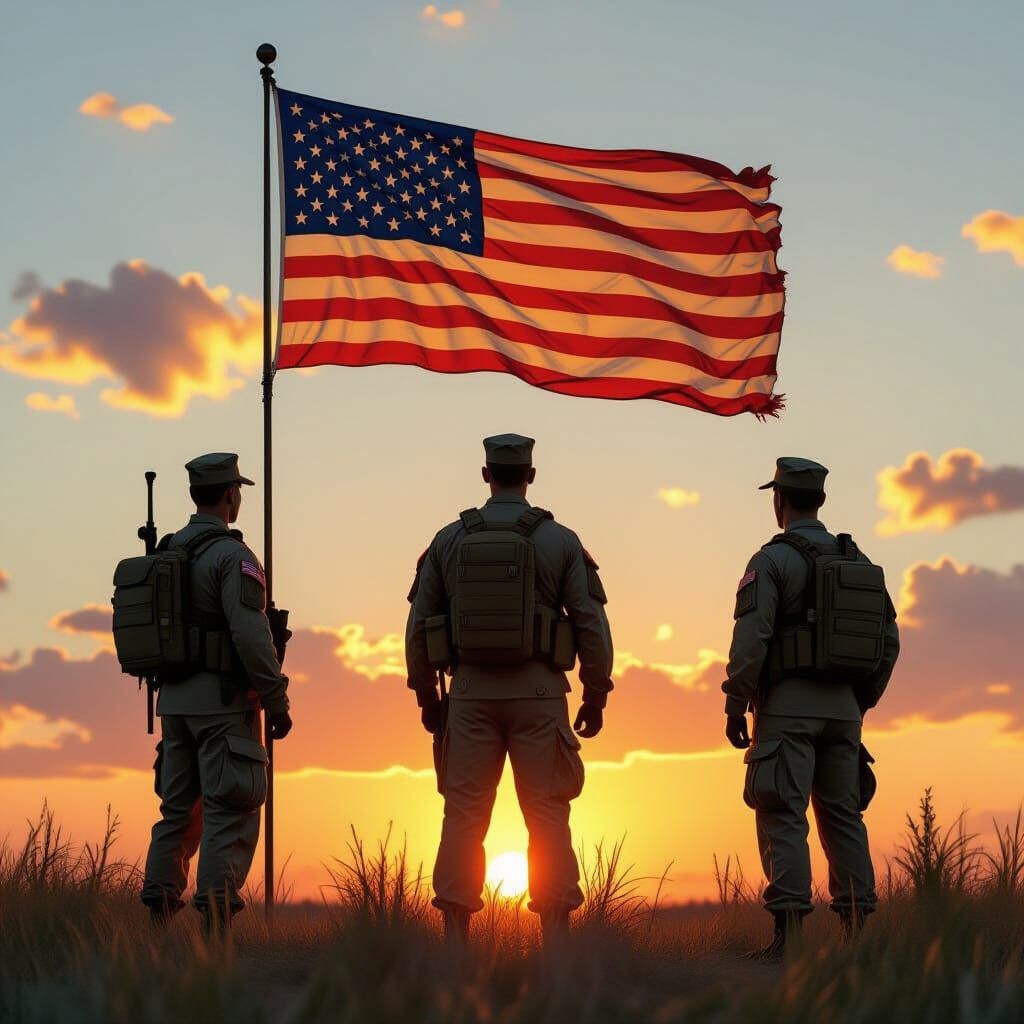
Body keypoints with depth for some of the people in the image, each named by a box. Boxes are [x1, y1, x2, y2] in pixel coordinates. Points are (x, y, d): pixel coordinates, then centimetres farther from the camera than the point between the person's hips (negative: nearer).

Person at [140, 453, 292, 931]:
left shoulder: (165, 554, 12)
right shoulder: (231, 556, -12)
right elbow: (252, 636, -20)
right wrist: (277, 702, -15)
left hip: (175, 701, 8)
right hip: (223, 699, -8)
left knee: (179, 809, 12)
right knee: (231, 812, -6)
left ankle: (159, 917, 10)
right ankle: (215, 922, -11)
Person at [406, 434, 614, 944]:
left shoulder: (450, 539, 3)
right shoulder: (559, 541, -2)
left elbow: (418, 625, 5)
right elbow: (592, 625, -4)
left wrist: (426, 698, 15)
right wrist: (596, 698, 6)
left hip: (471, 693, 1)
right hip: (538, 693, -1)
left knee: (463, 817, 4)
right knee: (547, 817, 2)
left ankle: (455, 940, 2)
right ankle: (556, 943, 0)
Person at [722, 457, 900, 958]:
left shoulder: (772, 559, -5)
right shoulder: (856, 560, 13)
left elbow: (750, 640, -14)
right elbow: (889, 642, 13)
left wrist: (735, 706, -8)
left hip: (788, 705, -6)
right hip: (842, 708, 6)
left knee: (783, 819, -8)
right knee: (842, 817, 9)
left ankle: (789, 932, -17)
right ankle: (857, 931, 6)